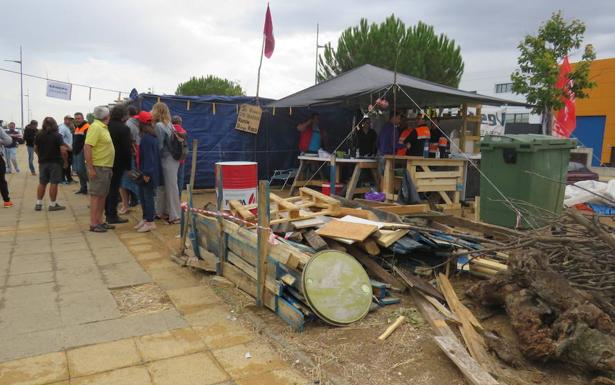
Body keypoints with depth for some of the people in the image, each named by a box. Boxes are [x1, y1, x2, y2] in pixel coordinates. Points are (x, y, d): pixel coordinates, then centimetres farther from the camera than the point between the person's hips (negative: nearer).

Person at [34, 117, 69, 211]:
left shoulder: (39, 135, 3)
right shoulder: (57, 136, -11)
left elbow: (35, 148, 12)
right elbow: (63, 151, -18)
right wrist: (65, 161, -6)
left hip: (42, 162, 5)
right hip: (55, 162, -5)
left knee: (42, 183, 13)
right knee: (53, 183, 0)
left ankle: (38, 204, 17)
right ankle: (52, 205, 3)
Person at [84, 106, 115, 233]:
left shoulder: (103, 127, 13)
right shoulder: (95, 127, -14)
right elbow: (87, 147, -21)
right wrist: (90, 168, -24)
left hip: (106, 167, 9)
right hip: (98, 167, -9)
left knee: (103, 195, 13)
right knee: (96, 195, -4)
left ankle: (99, 221, 21)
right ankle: (93, 224, 2)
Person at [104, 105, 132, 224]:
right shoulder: (124, 128, -15)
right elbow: (127, 149, -15)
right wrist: (128, 165, -7)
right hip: (118, 163, -6)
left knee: (108, 187, 15)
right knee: (114, 188, -1)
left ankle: (108, 212, 25)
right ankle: (112, 215, 3)